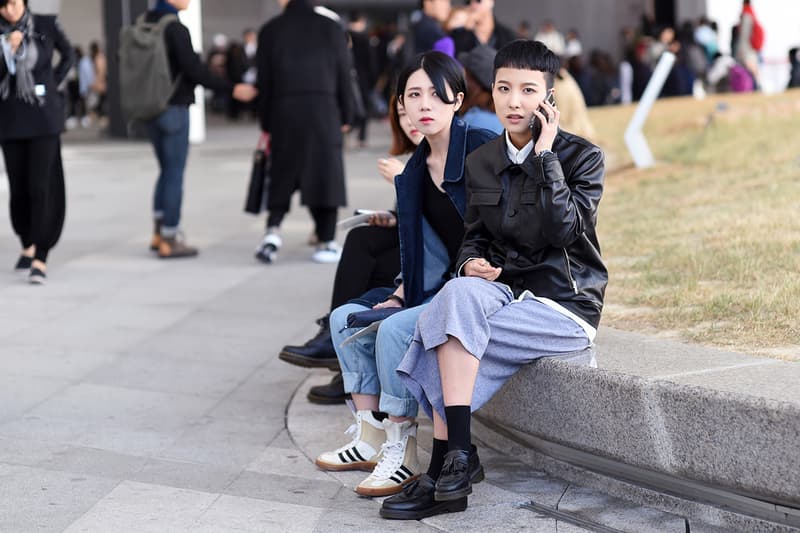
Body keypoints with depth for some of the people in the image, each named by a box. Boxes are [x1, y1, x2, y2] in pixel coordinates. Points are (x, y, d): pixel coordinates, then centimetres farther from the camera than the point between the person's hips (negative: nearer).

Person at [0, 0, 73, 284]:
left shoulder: (47, 25, -3)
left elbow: (67, 55, 14)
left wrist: (52, 85, 6)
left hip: (44, 117, -2)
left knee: (40, 186, -11)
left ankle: (40, 258, -12)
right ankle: (27, 245, 29)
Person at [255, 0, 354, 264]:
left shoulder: (270, 31, 4)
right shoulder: (331, 28, 3)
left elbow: (264, 82, 4)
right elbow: (344, 76, 4)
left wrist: (266, 125, 10)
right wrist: (345, 118, 12)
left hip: (284, 113, 1)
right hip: (324, 110, -1)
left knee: (282, 176, 10)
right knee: (325, 174, 4)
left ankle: (273, 230, -7)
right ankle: (326, 243, 6)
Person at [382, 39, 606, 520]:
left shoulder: (581, 156, -5)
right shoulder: (482, 161, 10)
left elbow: (563, 229, -20)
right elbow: (475, 236, 16)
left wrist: (544, 155, -18)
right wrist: (473, 262, -7)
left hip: (565, 304, -5)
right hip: (506, 289, 5)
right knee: (460, 292, -29)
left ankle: (454, 458, -20)